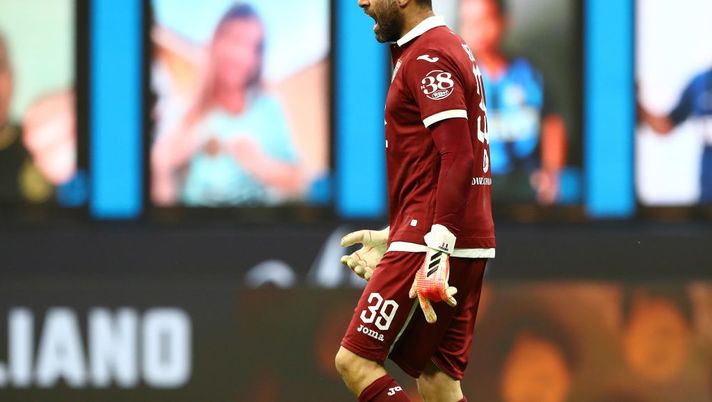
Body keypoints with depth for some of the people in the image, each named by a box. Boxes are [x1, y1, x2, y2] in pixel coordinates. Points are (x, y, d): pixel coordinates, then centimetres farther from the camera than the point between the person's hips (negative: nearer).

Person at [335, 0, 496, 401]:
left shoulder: (427, 59, -12)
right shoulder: (454, 49, 20)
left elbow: (458, 160, -22)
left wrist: (438, 250, -29)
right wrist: (394, 237, 28)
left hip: (434, 243, -10)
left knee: (355, 361, -6)